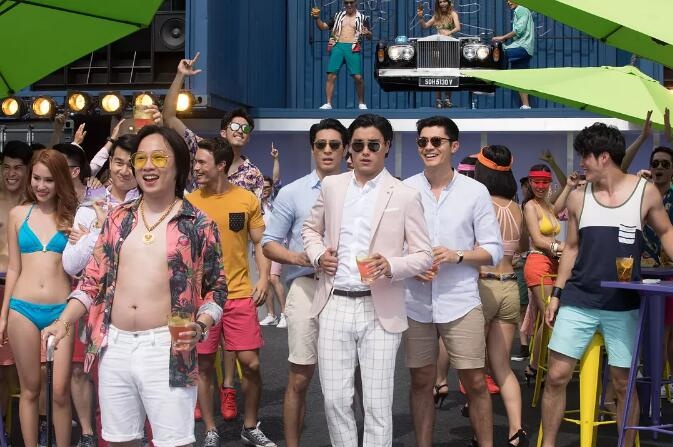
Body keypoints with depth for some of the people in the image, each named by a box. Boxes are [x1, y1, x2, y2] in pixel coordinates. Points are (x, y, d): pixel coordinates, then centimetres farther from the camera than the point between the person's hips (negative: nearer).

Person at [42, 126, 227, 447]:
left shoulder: (199, 225, -1)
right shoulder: (118, 219, 10)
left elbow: (216, 287, 3)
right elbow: (93, 279, 13)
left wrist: (199, 326, -15)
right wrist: (64, 321, 1)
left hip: (166, 348, -4)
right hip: (114, 346, 4)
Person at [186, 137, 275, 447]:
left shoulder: (247, 199, 0)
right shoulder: (189, 202, 0)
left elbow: (260, 243, 7)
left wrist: (264, 279, -6)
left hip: (239, 294, 0)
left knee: (251, 363, 1)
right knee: (204, 365, 6)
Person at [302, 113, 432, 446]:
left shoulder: (405, 196, -2)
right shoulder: (331, 186, 9)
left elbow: (424, 255, -2)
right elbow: (311, 229, 24)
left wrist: (391, 265, -21)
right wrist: (318, 254, 2)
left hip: (379, 310, -3)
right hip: (334, 305, 3)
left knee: (377, 404, 2)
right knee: (334, 399, 7)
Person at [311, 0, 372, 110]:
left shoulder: (362, 18, 12)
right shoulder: (338, 16, 18)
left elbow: (369, 36, 6)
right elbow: (323, 27, 17)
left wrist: (367, 33, -18)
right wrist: (317, 18, -1)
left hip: (353, 48, -2)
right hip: (337, 47, 2)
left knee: (358, 77, -10)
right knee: (331, 75, -7)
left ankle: (361, 103, 6)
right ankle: (328, 104, -4)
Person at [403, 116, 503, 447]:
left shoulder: (475, 191, 0)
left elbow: (494, 250, 1)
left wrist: (457, 255, -15)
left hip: (461, 303, -1)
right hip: (414, 302, 1)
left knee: (475, 383, 2)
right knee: (421, 382, 11)